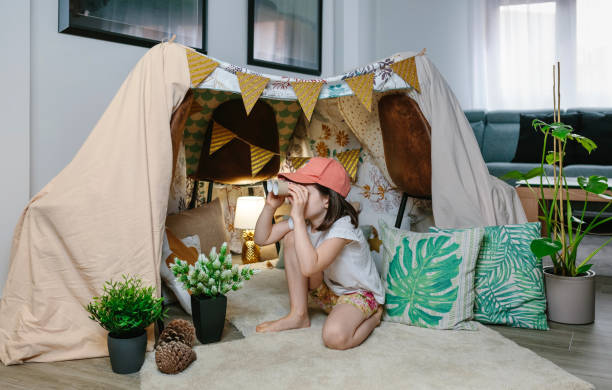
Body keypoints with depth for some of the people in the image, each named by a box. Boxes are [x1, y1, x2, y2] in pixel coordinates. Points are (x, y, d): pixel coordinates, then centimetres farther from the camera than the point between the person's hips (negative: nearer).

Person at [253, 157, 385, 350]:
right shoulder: (303, 220, -8)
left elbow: (308, 267, -44)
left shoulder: (342, 226, -31)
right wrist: (270, 206, -17)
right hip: (327, 291, 7)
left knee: (335, 336, -38)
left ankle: (372, 317, -2)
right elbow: (262, 238, -1)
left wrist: (297, 217, -42)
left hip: (360, 294, -7)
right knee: (291, 238, -13)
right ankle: (299, 315, -5)